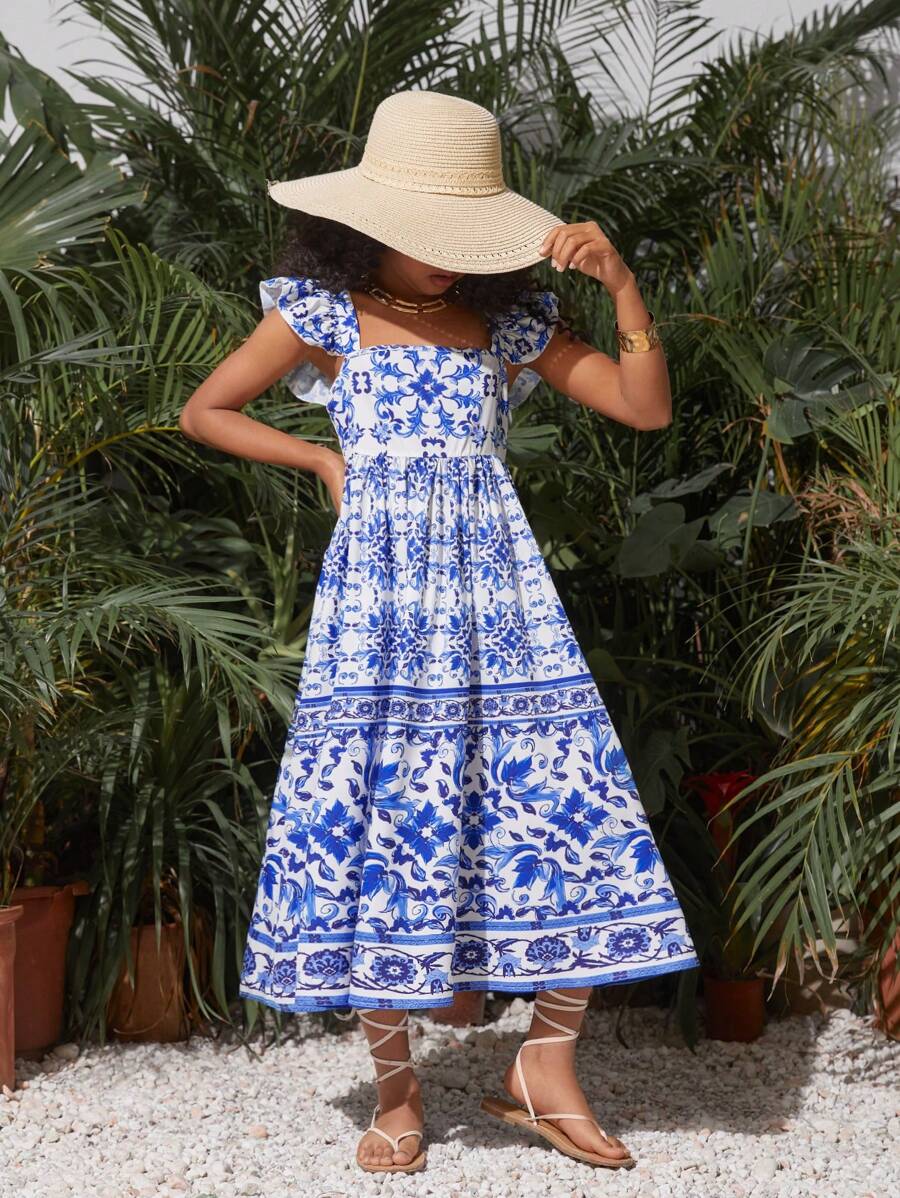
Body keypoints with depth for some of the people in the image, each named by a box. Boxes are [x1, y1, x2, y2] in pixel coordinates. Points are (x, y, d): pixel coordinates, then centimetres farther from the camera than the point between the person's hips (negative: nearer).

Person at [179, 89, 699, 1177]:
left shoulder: (512, 323, 9)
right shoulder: (320, 314, 5)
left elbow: (647, 408, 5)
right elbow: (205, 411, 14)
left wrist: (622, 288, -5)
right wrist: (323, 459, 6)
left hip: (496, 588, 2)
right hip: (380, 589, -2)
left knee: (566, 802, -5)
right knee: (376, 805, -3)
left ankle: (545, 1067, 11)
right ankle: (395, 1086, 12)